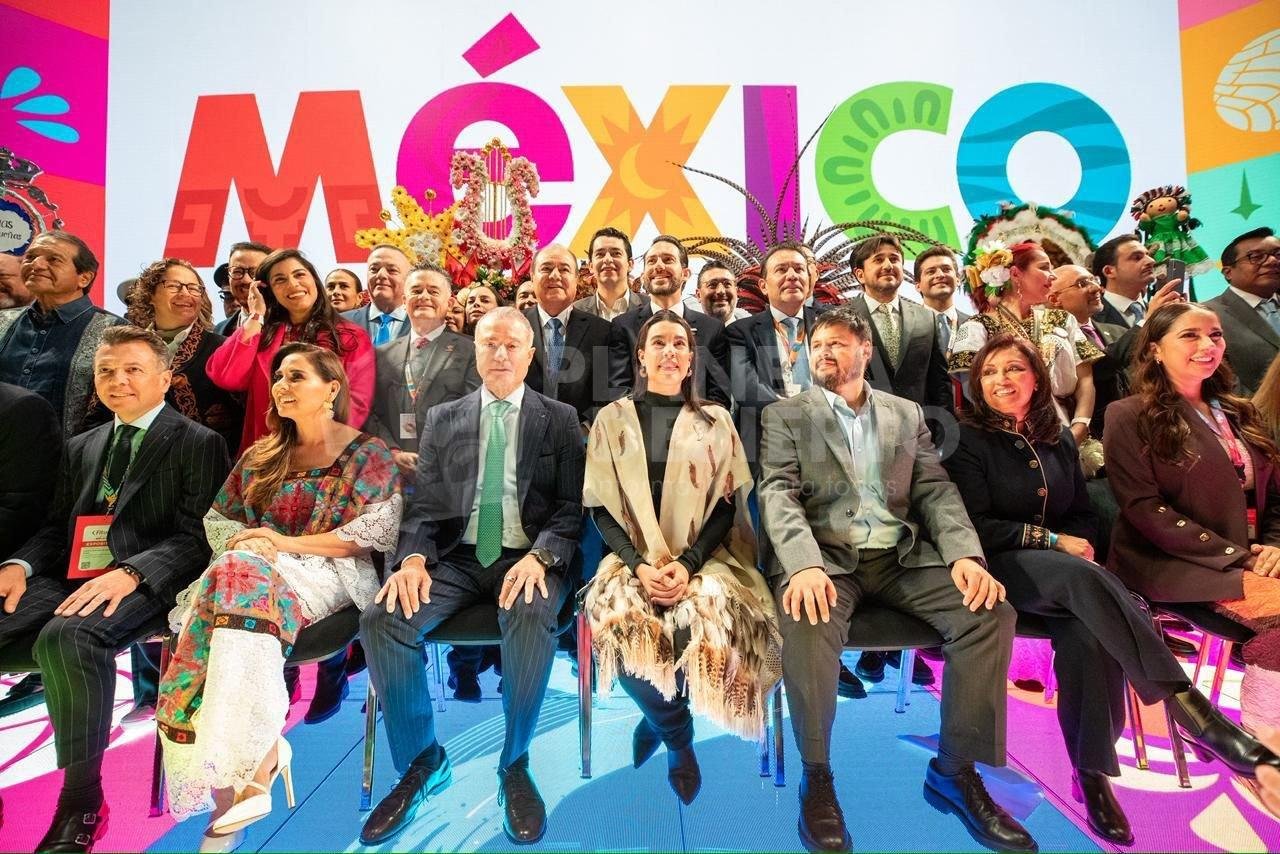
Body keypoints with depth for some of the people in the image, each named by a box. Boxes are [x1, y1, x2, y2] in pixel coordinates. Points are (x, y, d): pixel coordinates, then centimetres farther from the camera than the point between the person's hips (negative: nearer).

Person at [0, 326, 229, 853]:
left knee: (66, 636, -34)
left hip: (144, 586, -6)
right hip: (72, 578, 7)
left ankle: (82, 804, -19)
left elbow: (195, 537, -9)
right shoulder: (82, 447, 23)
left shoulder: (199, 444, 0)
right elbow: (55, 528, 20)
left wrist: (129, 572, -24)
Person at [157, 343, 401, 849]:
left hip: (326, 575, -4)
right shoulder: (261, 456, 21)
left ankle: (252, 769, -29)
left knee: (240, 580, -33)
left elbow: (382, 529, -8)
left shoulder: (367, 454, 3)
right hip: (255, 567, 5)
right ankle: (259, 758, -28)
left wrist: (289, 543, -11)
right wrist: (239, 539, -3)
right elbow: (217, 517, 23)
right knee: (233, 576, -31)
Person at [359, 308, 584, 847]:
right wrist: (414, 558, -11)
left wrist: (539, 556, -20)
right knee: (381, 620, -21)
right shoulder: (442, 419, 13)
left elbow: (572, 506, -1)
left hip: (530, 559, -2)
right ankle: (421, 763, 3)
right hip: (457, 557, 3)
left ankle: (514, 764, -6)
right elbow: (424, 505, 9)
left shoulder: (560, 419, 6)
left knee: (531, 619, -34)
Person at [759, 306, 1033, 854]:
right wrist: (804, 565, -25)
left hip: (902, 557, 4)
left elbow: (936, 491, 9)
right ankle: (817, 776, -9)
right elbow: (777, 494, -7)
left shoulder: (907, 414, 17)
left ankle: (955, 770, 0)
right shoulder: (785, 415, 6)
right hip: (824, 557, -3)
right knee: (807, 621, -34)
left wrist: (965, 554, -11)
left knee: (991, 612, -19)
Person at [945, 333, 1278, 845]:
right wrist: (1052, 541, -10)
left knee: (1088, 633, -27)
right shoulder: (969, 439, -2)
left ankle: (1092, 773, -14)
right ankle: (1188, 705, -32)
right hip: (1000, 568, -5)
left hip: (1064, 572, 5)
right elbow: (976, 526, -7)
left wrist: (1077, 544, -4)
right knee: (1079, 574, -35)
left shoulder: (1058, 439, 16)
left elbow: (1083, 517, 18)